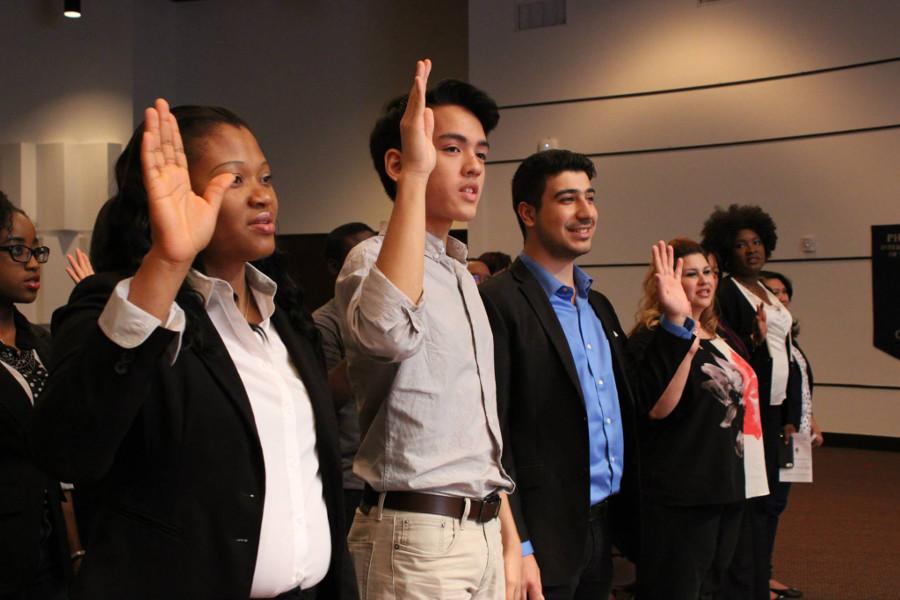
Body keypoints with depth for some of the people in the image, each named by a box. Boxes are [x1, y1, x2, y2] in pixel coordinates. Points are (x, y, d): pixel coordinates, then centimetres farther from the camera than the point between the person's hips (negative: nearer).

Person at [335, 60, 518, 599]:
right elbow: (388, 329, -38)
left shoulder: (461, 276, 15)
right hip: (417, 534, -8)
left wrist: (509, 539, 18)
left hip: (482, 530, 8)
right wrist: (416, 178, -34)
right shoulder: (373, 258, -11)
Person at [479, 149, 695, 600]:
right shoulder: (499, 303, -13)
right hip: (545, 535, -8)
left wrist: (676, 320, 8)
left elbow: (639, 405, 16)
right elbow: (492, 437, -17)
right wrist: (516, 547, -19)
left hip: (604, 527, 8)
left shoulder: (598, 306, 14)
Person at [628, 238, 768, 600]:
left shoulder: (717, 336, 14)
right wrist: (685, 345, -34)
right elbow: (658, 408, -26)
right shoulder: (652, 337, -12)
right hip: (681, 492, -9)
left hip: (727, 485, 9)